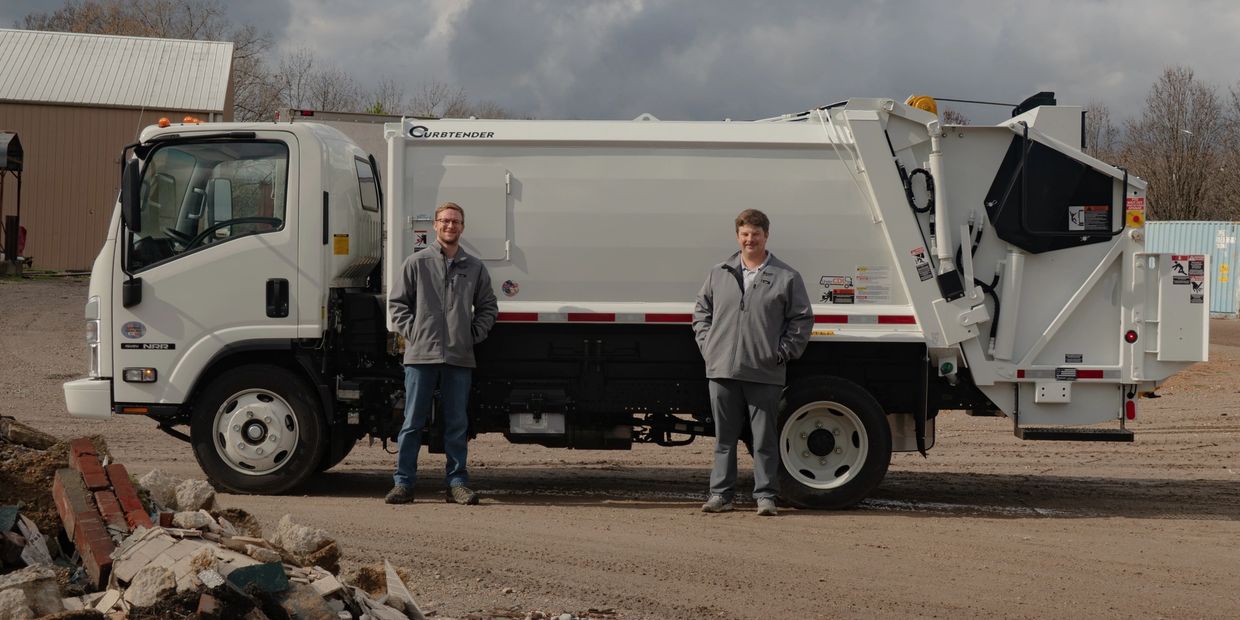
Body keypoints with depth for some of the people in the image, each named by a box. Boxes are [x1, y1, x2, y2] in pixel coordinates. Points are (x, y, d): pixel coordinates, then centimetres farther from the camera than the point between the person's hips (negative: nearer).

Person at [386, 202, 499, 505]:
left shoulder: (474, 267, 10)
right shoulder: (417, 263, 4)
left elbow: (488, 307, 18)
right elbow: (397, 302, 8)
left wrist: (474, 335, 6)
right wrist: (412, 332, -1)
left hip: (459, 357, 2)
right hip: (421, 355, -2)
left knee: (457, 424, 5)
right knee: (413, 423, 1)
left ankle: (457, 483, 10)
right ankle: (403, 483, 4)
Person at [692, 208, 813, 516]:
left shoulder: (786, 277, 3)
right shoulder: (719, 274, 12)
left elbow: (802, 319, 5)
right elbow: (701, 311, 21)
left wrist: (783, 352, -2)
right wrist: (707, 344, 8)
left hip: (765, 373, -2)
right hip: (722, 370, 3)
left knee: (765, 438, 1)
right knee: (724, 437, 7)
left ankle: (766, 496, 6)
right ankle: (720, 494, 13)